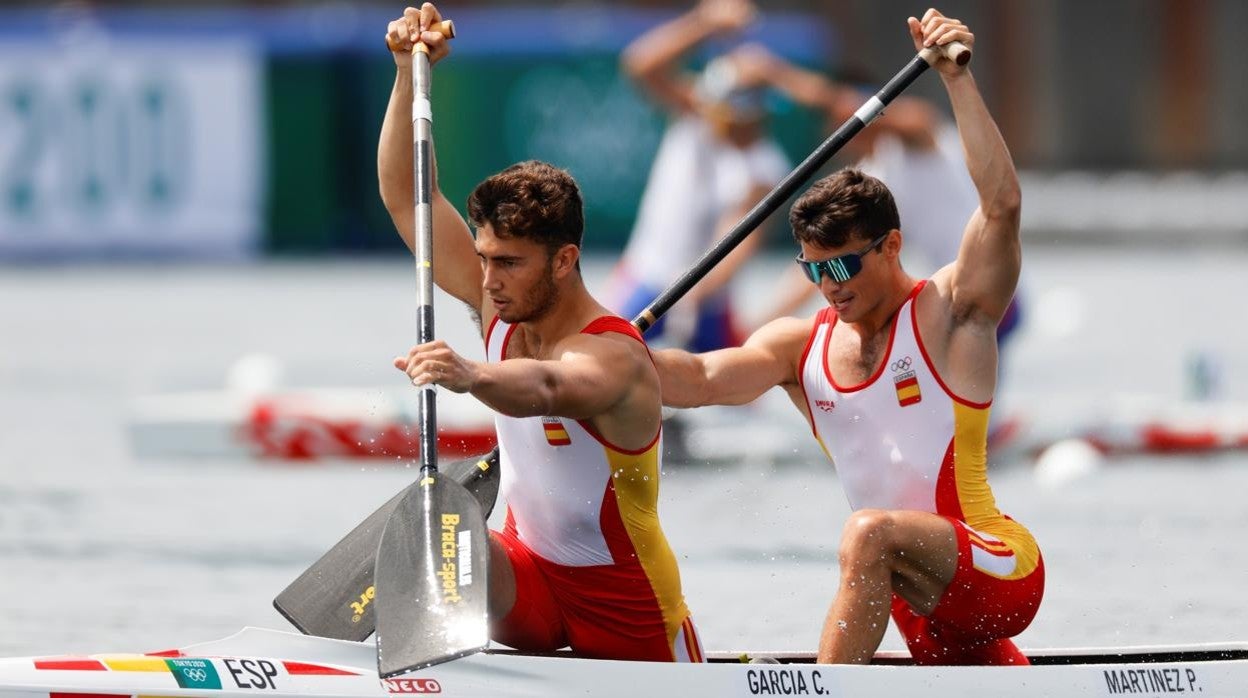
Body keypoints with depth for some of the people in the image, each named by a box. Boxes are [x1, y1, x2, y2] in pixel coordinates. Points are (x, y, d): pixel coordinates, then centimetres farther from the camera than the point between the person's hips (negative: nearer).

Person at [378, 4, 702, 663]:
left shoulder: (613, 359, -27)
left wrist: (472, 376, -74)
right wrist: (409, 70, -18)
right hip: (530, 584, 4)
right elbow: (404, 196, -6)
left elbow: (545, 389, -53)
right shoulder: (504, 308, -6)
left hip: (628, 615, -4)